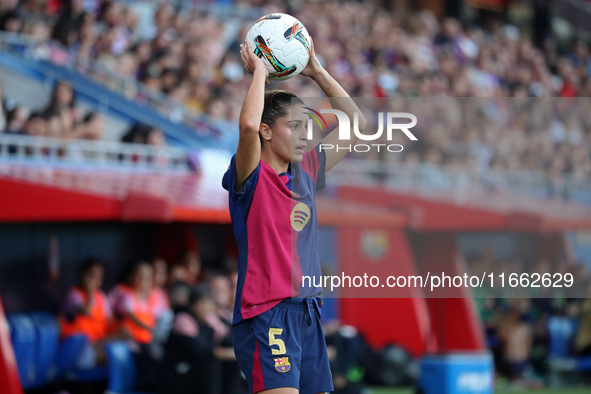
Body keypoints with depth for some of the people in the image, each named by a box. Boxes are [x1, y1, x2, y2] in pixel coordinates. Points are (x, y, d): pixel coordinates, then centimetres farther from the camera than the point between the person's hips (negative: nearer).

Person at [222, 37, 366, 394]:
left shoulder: (306, 172, 13)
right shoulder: (252, 177, -7)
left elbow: (356, 124, 21)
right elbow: (248, 125, -28)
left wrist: (318, 72, 14)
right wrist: (259, 72, -13)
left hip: (308, 310, 8)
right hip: (265, 313, -8)